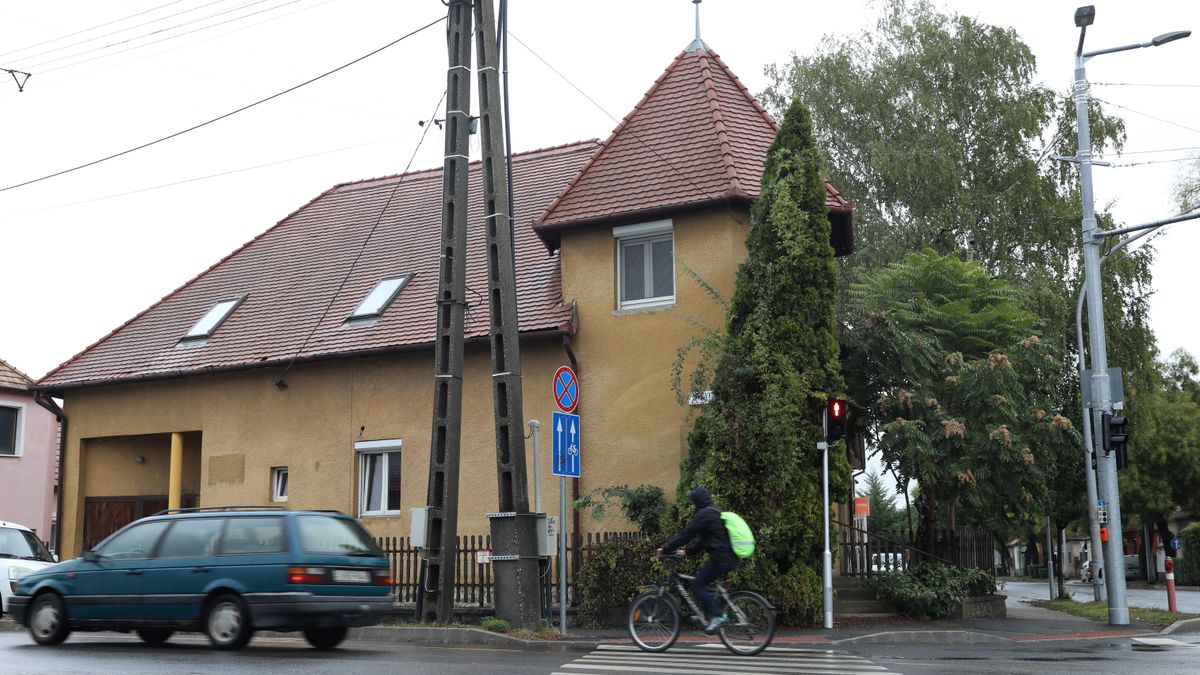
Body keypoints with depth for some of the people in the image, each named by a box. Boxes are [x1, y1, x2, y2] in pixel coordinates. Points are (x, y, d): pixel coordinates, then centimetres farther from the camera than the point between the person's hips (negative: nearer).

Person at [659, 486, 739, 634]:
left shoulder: (705, 514, -10)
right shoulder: (716, 512, 21)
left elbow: (686, 535, -10)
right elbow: (702, 540, 25)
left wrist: (665, 549, -2)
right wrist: (687, 551, 21)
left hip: (720, 559, -10)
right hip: (730, 558, 10)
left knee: (697, 585, -4)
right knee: (702, 584, 19)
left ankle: (718, 616, -11)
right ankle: (709, 614, 16)